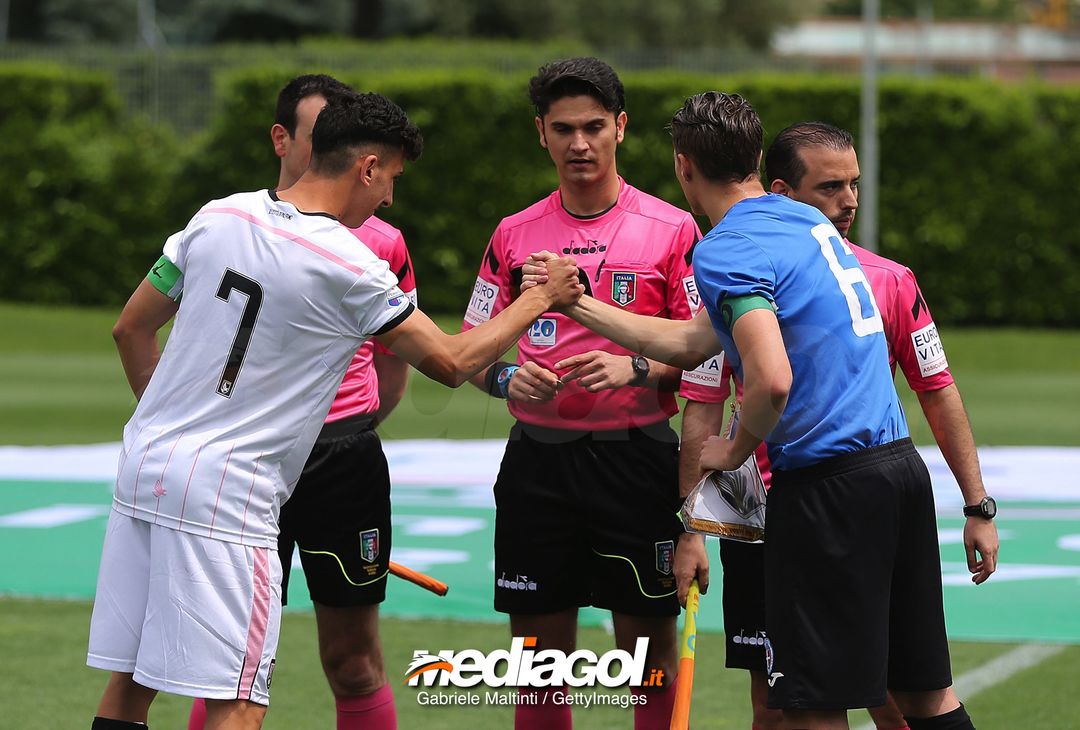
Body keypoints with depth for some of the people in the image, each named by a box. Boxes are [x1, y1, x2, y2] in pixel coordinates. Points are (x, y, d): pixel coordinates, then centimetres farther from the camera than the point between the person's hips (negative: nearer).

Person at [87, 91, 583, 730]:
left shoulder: (219, 217, 7)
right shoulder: (350, 267, -10)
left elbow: (131, 329, 15)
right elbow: (453, 362, -2)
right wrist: (538, 299, 11)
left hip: (144, 462, 7)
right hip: (227, 488, -7)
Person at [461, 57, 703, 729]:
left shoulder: (672, 231, -1)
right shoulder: (515, 235, 8)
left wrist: (635, 370, -18)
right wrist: (505, 379, -9)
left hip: (635, 455, -3)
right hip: (537, 459, 3)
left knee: (650, 653, 1)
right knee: (540, 658, 6)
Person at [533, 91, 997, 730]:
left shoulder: (725, 250, -11)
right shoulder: (809, 222, 15)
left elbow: (771, 380, -26)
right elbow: (692, 343, 23)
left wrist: (737, 448, -6)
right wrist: (577, 304, 27)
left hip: (831, 480, -8)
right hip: (900, 463, 8)